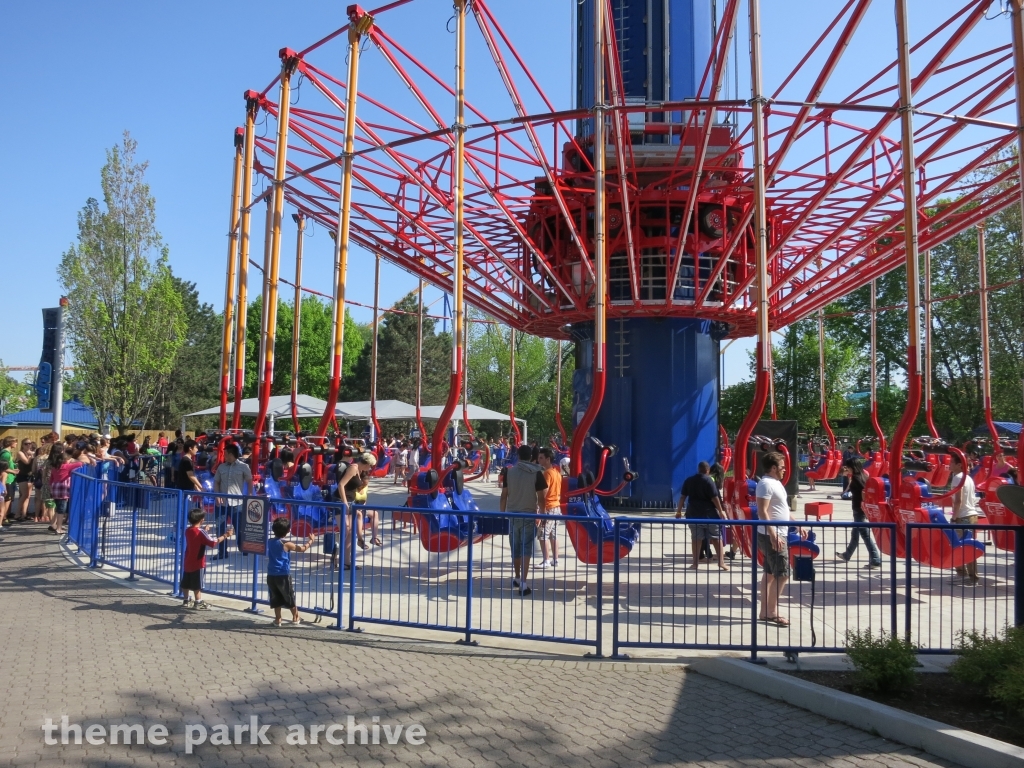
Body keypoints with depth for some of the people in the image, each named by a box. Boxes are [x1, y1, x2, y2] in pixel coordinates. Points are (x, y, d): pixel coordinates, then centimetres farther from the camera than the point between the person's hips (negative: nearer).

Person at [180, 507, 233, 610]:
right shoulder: (200, 532, -20)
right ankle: (198, 603, 3)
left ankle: (186, 601, 24)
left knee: (186, 583, 14)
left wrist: (205, 531, 28)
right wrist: (225, 535, -13)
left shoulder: (188, 530, 2)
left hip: (187, 562, 8)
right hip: (197, 563, -8)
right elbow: (213, 542, -21)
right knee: (197, 584, -1)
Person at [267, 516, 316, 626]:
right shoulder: (286, 544, -13)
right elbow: (302, 548, -5)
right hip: (283, 575, -5)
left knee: (276, 598, 12)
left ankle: (277, 619, 14)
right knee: (290, 597, 11)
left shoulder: (270, 542, 4)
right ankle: (296, 617, 23)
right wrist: (311, 541, 11)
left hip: (271, 575, 5)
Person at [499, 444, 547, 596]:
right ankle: (523, 584, -6)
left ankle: (517, 578, 33)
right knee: (526, 549, 0)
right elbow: (541, 497, -7)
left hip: (512, 514, 2)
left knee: (515, 548, 17)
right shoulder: (536, 473, -6)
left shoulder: (509, 471, 0)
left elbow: (504, 495, 0)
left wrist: (502, 513, 9)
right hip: (529, 515, -2)